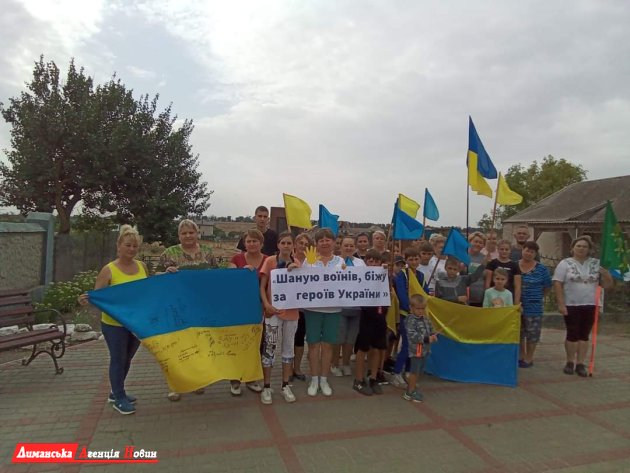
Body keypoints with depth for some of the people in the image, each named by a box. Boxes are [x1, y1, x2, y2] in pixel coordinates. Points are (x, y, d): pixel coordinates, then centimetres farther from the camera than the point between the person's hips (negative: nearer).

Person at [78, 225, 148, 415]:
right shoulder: (108, 270, -12)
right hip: (114, 324, -5)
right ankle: (119, 399, 22)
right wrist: (86, 300, -32)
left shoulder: (142, 266, 3)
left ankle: (116, 393, 37)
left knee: (127, 359, 18)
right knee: (118, 360, 5)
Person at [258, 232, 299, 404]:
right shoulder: (270, 261, -4)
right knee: (269, 348, 0)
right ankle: (267, 387, 13)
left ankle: (285, 385, 24)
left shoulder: (296, 264, 6)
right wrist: (266, 305, -18)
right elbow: (262, 286, -5)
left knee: (288, 348, 11)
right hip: (273, 311, -3)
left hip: (291, 312, 4)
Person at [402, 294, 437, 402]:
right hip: (416, 350, -8)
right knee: (414, 371, 0)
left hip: (425, 349, 8)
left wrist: (433, 336, -7)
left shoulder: (425, 318, 7)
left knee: (419, 371, 17)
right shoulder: (411, 320, -19)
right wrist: (427, 339, -29)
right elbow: (412, 336, -26)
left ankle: (412, 389, 32)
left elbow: (430, 329, 15)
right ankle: (409, 393, 13)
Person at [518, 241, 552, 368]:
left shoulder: (541, 269, -4)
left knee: (532, 333, 3)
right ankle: (521, 356, 29)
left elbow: (547, 286, 5)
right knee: (518, 332, 13)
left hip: (533, 307, -3)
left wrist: (537, 297, 7)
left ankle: (529, 358, 19)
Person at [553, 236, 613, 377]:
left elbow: (607, 285, 7)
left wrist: (605, 273, -13)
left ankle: (580, 364, 16)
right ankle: (570, 362, 18)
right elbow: (557, 284, -7)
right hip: (571, 305, -2)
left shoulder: (597, 264, 5)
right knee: (572, 334, 3)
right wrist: (561, 304, -13)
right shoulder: (565, 263, -3)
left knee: (584, 335, 8)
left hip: (590, 306, 3)